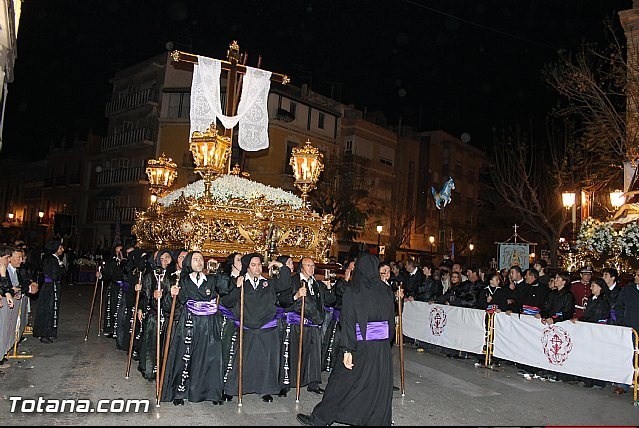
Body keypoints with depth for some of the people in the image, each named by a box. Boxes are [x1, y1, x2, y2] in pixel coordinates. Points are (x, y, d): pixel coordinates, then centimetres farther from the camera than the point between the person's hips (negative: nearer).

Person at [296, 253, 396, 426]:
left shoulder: (352, 292, -10)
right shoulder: (387, 291, 2)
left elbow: (348, 323, -13)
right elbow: (391, 319, 7)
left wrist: (347, 350, -12)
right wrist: (387, 341, 16)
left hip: (362, 346, -3)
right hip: (384, 347, 3)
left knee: (342, 379, 7)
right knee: (380, 386, 11)